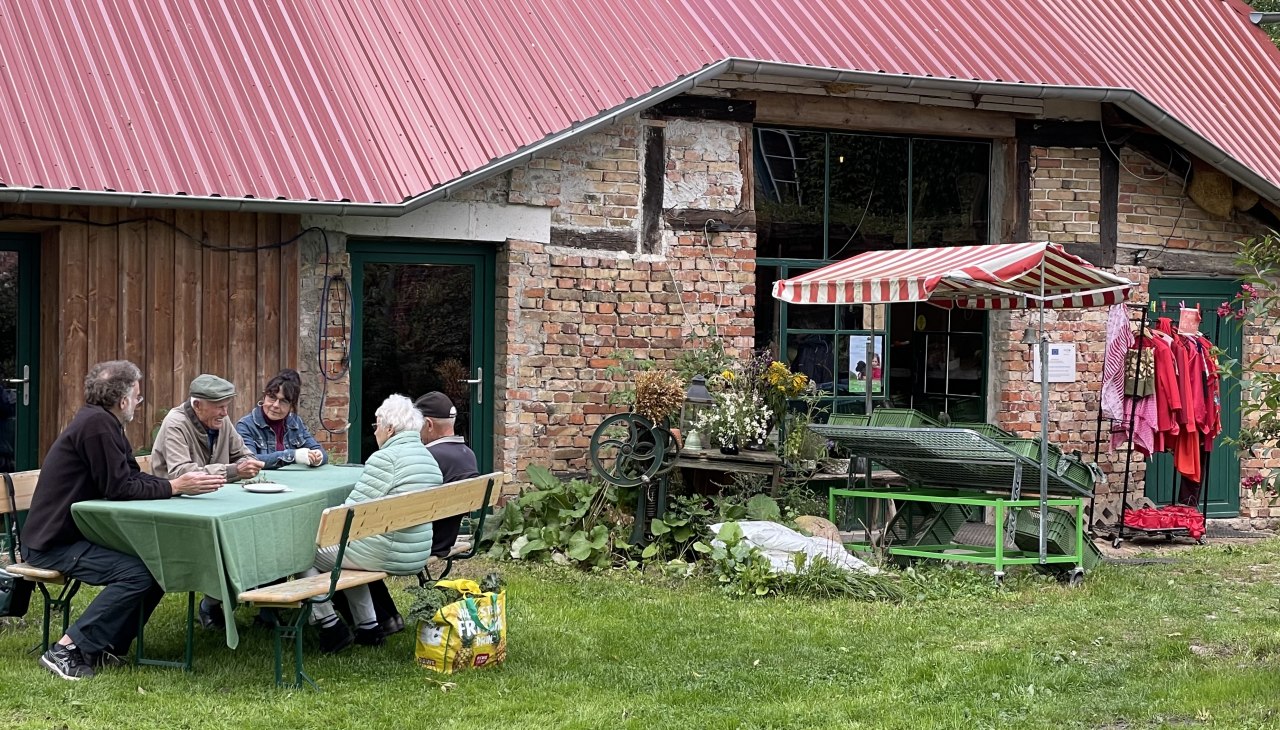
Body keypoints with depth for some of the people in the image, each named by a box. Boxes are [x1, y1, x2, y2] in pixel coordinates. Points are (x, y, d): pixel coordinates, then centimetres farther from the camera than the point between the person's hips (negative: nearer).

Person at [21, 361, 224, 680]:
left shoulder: (102, 421, 12)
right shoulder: (96, 424, -19)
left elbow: (133, 477, 11)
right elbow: (119, 488, -22)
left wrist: (180, 483, -4)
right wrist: (175, 487, -17)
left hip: (77, 532, 10)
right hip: (54, 543, -10)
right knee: (137, 572, -25)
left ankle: (105, 645, 6)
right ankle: (67, 650, -20)